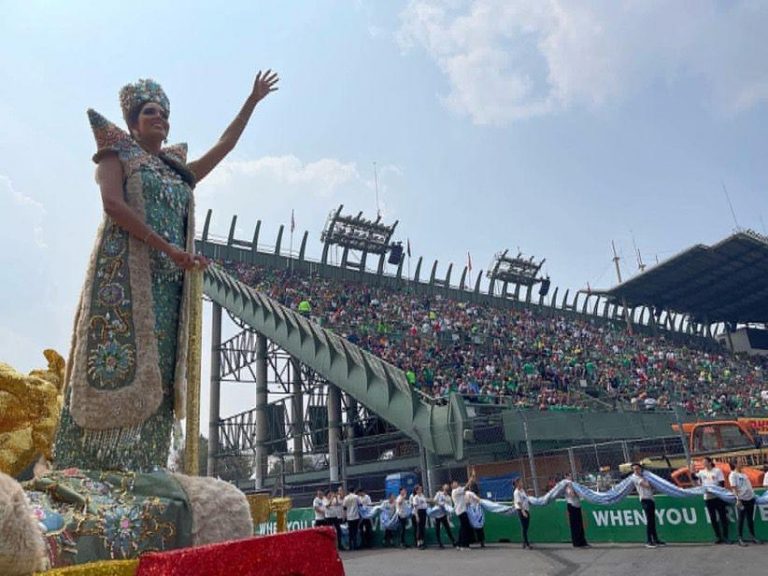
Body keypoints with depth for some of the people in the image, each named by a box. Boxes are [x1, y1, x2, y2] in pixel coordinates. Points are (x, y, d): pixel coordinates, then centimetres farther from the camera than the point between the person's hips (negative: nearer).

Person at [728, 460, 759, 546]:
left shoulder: (743, 474, 16)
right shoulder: (733, 475, -8)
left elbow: (749, 486, 19)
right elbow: (734, 488, -15)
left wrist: (753, 495, 12)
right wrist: (738, 499, -21)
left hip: (750, 498, 7)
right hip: (742, 500, -7)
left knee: (750, 519, 14)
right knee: (741, 519, 0)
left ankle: (753, 537, 22)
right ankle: (740, 539, 6)